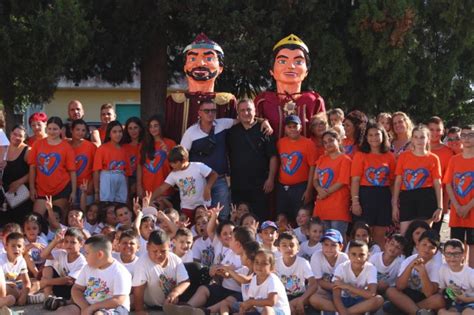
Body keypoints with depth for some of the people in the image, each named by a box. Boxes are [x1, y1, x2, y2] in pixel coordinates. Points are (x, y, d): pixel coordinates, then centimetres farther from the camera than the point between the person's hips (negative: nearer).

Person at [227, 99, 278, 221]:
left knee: (261, 218, -3)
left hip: (259, 185, -3)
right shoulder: (232, 132, 10)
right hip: (237, 185, 3)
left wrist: (270, 179, -8)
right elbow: (227, 156, 14)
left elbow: (273, 157, -2)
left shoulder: (263, 131, 0)